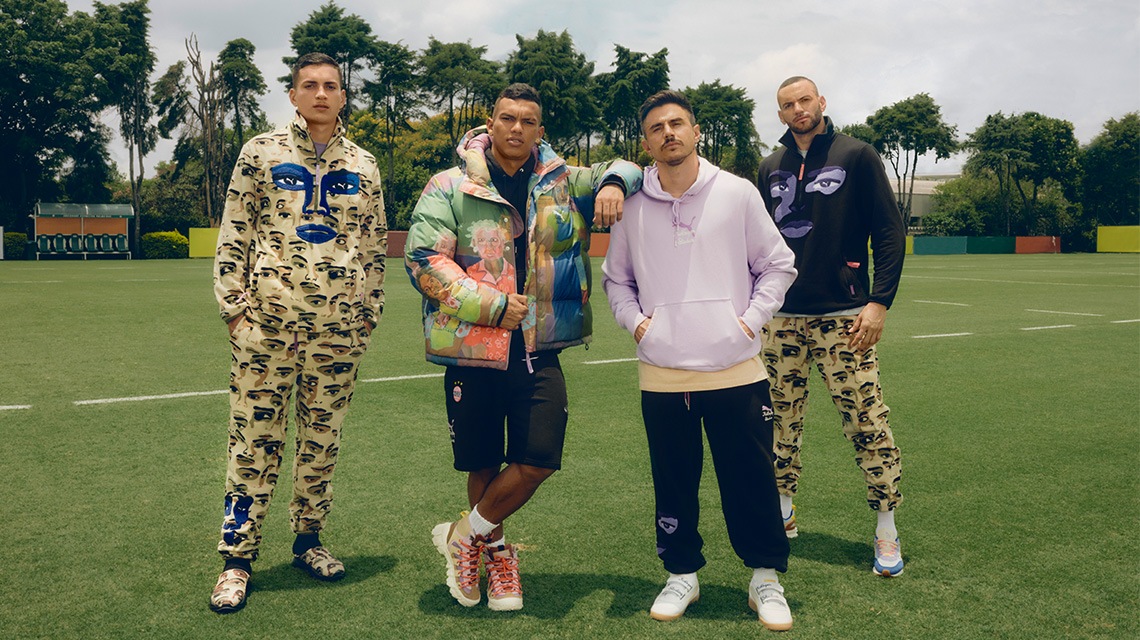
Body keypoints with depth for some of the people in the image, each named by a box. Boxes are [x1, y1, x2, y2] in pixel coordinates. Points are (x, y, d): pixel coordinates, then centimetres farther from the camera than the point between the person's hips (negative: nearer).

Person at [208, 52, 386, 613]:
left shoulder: (363, 165, 11)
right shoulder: (261, 152, 4)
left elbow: (374, 245, 14)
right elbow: (234, 234, 4)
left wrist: (369, 312, 9)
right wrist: (233, 304, -3)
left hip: (339, 324, 2)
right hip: (268, 318, -2)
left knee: (322, 437, 9)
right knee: (255, 438, -1)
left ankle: (308, 540, 25)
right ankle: (238, 558, 9)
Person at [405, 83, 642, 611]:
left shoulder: (562, 184, 8)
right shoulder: (450, 188, -1)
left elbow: (624, 170, 18)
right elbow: (423, 259, -9)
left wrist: (613, 182, -8)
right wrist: (492, 306, -14)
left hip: (539, 352, 2)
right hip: (472, 350, -2)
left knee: (539, 459, -5)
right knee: (484, 464, 10)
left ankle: (464, 535, 19)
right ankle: (494, 549, 37)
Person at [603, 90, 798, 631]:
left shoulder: (737, 193, 0)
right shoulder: (632, 205, 4)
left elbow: (777, 265, 8)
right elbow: (614, 277, 17)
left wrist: (752, 319, -2)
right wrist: (635, 320, 1)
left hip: (735, 369, -1)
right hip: (661, 374, 2)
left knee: (752, 480, 4)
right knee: (673, 483, 10)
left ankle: (765, 579, 22)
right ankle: (681, 574, 28)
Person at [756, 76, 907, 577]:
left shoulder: (856, 156, 1)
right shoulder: (771, 168, 13)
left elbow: (890, 233, -3)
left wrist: (879, 301, -12)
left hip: (842, 315, -4)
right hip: (782, 317, 4)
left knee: (867, 422, -7)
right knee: (782, 421, 10)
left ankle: (886, 531, 5)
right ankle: (782, 514, 26)